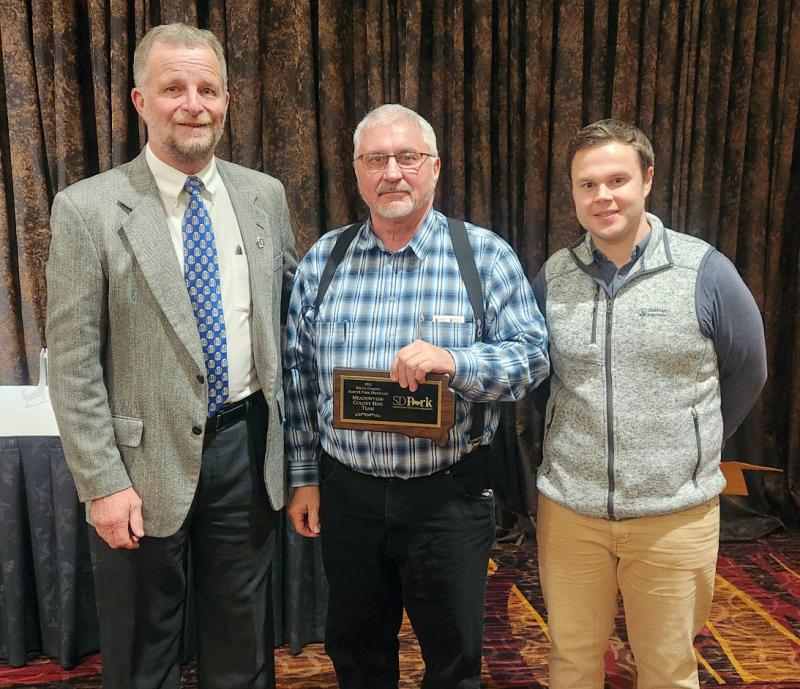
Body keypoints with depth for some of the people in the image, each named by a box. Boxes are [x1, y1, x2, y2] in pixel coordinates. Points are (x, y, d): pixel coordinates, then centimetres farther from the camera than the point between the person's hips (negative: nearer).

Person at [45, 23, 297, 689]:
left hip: (247, 447, 3)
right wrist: (102, 483, -12)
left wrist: (289, 431, 11)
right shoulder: (87, 209, -10)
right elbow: (73, 365, -9)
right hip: (146, 459, -3)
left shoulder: (264, 195, 2)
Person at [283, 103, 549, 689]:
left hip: (450, 494, -2)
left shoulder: (486, 255, -6)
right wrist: (304, 477, 6)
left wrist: (453, 361, -26)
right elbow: (298, 374, 6)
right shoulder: (322, 260, 2)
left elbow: (533, 357, -8)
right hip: (346, 492, 3)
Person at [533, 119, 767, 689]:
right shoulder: (553, 276, -1)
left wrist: (693, 450, 10)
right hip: (568, 509, 2)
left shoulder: (705, 271, -8)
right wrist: (581, 444, 9)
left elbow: (746, 373, 4)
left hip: (675, 514, -2)